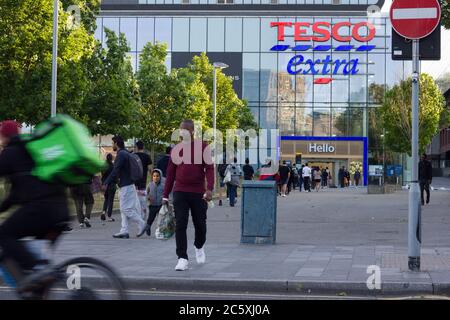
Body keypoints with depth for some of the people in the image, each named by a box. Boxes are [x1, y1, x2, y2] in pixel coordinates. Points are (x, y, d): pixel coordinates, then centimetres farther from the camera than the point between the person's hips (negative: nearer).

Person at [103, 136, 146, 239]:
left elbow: (115, 171, -19)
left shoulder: (121, 155, -14)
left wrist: (106, 183, -16)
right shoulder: (126, 153, 17)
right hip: (130, 183, 10)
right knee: (124, 209, 9)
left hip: (126, 185, -10)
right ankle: (124, 231, 8)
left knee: (125, 209, -7)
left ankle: (141, 224, -3)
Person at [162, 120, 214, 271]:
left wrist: (209, 189, -19)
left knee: (200, 225, 9)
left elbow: (209, 168, -5)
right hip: (180, 193, 1)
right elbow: (170, 173, 12)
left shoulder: (203, 146, 0)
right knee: (180, 225, -8)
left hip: (198, 193, -1)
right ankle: (183, 259, -8)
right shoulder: (176, 149, 8)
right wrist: (165, 195, 10)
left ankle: (199, 247, 39)